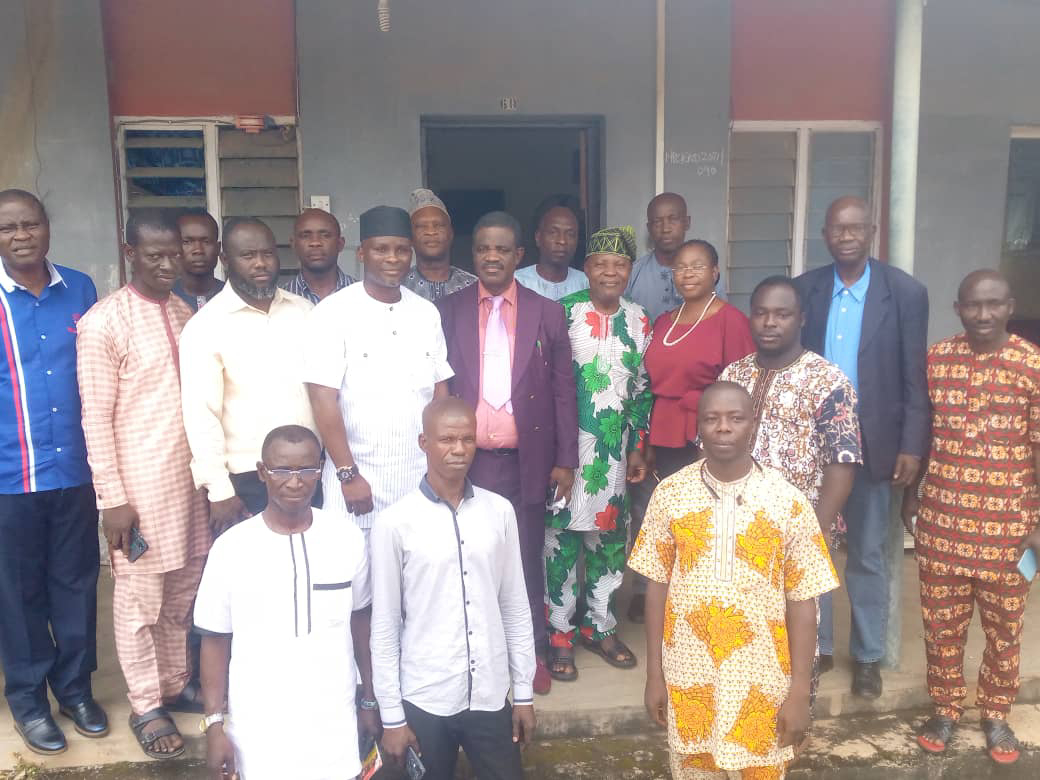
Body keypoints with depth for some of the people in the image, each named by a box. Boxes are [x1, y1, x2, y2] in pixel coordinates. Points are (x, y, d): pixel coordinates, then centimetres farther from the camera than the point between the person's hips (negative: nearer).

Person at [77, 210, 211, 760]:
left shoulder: (185, 314, 7)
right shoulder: (103, 322, -12)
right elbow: (96, 417, -12)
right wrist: (112, 497, -14)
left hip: (189, 476, 6)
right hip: (138, 482, -6)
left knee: (182, 590, 17)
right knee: (139, 600, 7)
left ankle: (174, 683, 34)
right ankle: (145, 707, 23)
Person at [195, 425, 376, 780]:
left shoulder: (348, 539, -6)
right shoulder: (231, 548, -11)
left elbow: (360, 624, 4)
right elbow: (216, 640, -3)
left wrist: (369, 701, 9)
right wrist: (214, 723, -4)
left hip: (333, 725, 1)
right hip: (259, 731, -1)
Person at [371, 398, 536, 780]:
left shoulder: (499, 511, -2)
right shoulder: (394, 523, -11)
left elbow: (515, 608, 5)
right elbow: (384, 627, -5)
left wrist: (524, 692, 6)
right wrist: (391, 714, -3)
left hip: (490, 695, 2)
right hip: (424, 698, -2)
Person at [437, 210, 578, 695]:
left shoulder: (547, 314, 3)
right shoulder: (448, 311, 3)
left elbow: (563, 391, 3)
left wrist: (565, 460, 0)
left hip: (527, 462, 0)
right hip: (467, 460, 0)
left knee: (527, 561, 10)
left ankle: (533, 653, 26)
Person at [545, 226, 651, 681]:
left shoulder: (639, 321, 7)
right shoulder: (562, 313, -7)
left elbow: (643, 388, 11)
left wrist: (639, 449, 9)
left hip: (616, 450, 4)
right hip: (566, 444, -4)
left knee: (610, 537, 12)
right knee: (562, 536, 3)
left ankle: (600, 625, 29)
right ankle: (559, 633, 17)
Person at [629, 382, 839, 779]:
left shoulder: (788, 501, -9)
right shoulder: (670, 493, -6)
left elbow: (802, 602, -5)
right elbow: (657, 586, 0)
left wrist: (800, 692, -5)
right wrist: (654, 674, 1)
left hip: (760, 679, -1)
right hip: (687, 674, 1)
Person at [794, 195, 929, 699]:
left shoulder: (906, 292, -4)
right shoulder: (804, 289, 1)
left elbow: (915, 377, -4)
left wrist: (912, 446, -9)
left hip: (872, 444, -1)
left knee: (868, 556, 12)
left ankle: (867, 655, 29)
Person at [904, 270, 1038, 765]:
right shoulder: (935, 358, 1)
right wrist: (910, 493, 12)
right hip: (941, 518, 2)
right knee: (941, 621, 12)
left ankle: (996, 715, 32)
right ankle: (945, 709, 30)